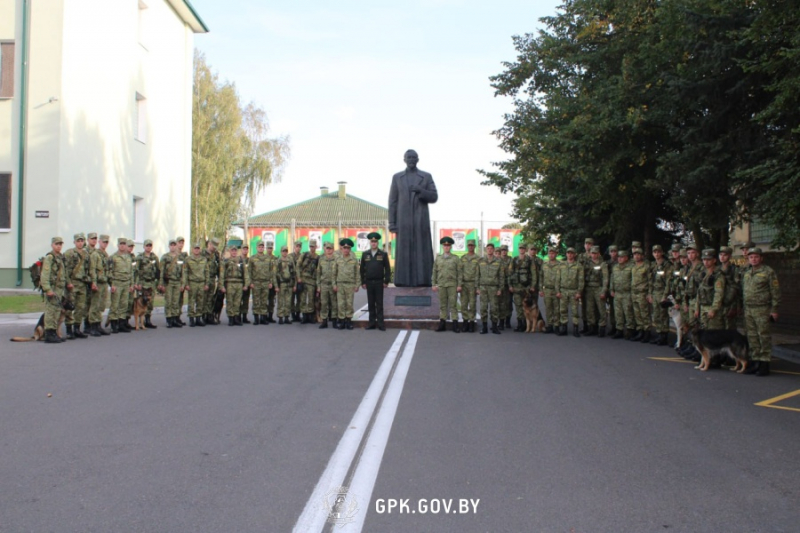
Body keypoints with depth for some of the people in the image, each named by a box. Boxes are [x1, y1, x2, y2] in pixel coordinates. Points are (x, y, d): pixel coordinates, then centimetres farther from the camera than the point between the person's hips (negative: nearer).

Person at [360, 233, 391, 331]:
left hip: (379, 282, -2)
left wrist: (386, 281, -5)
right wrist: (363, 282, 4)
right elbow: (362, 269, 9)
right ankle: (372, 323, 11)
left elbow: (387, 269, 2)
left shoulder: (383, 254, 2)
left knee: (379, 304, -1)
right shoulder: (365, 254, 8)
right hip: (369, 282, 2)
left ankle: (380, 324, 1)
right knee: (371, 304, 6)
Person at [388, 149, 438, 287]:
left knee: (422, 251, -4)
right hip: (404, 221, 0)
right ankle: (403, 282, -2)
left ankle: (423, 281, -3)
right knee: (404, 253, -3)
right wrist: (392, 223, -1)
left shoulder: (426, 176, 9)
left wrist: (420, 190, -15)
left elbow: (434, 197, 3)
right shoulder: (397, 177, 11)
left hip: (421, 220, 0)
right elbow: (392, 202, 7)